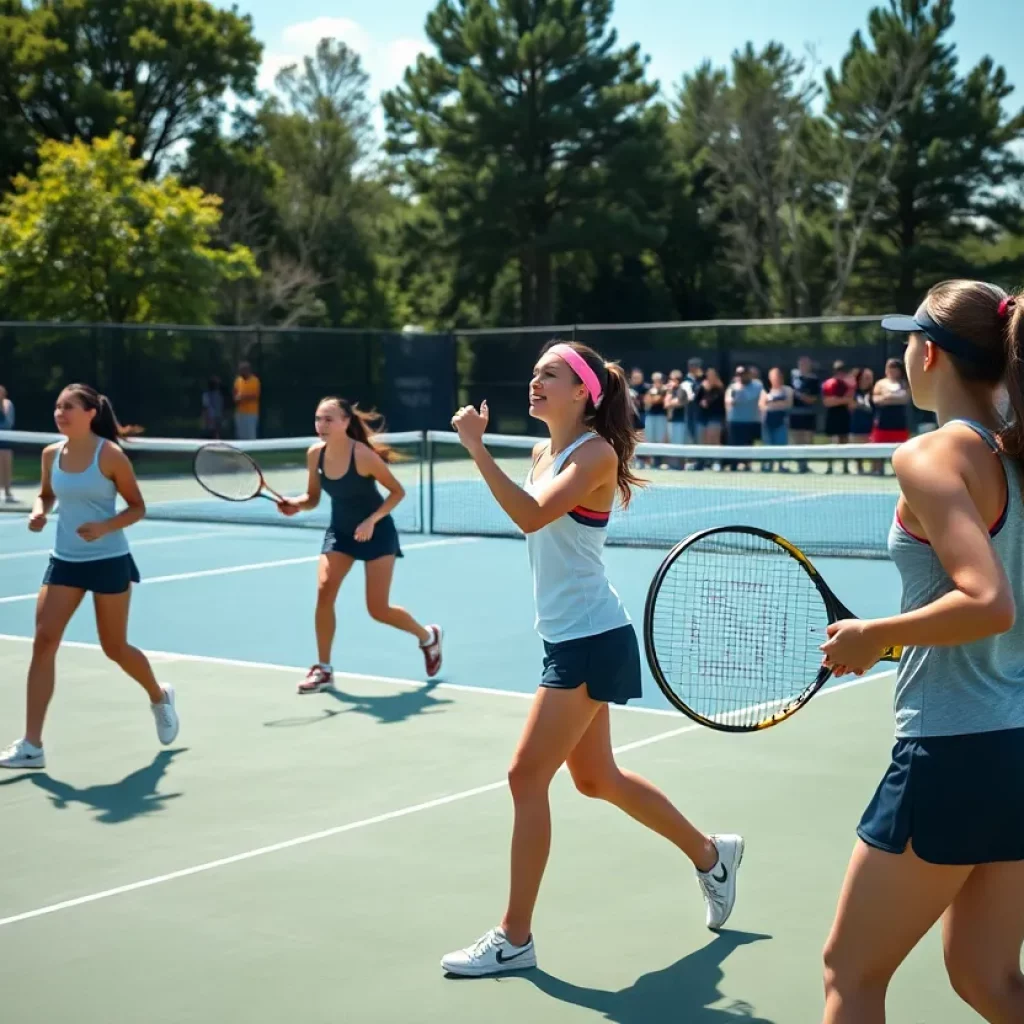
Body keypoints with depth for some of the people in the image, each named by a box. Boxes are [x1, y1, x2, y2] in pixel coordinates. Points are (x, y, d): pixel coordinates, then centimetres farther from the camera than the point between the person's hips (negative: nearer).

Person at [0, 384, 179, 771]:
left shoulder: (109, 455, -13)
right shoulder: (51, 454, 1)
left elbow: (137, 507, -6)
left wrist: (105, 527, -23)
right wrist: (39, 512, -5)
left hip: (109, 561, -4)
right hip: (65, 561, 4)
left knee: (114, 648, 8)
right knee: (43, 642, -8)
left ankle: (160, 697, 41)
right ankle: (31, 746, -7)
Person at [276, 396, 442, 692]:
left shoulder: (363, 454, -25)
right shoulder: (315, 454, -9)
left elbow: (397, 491, -16)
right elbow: (313, 498, 3)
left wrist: (371, 520, -27)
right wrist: (296, 504, -19)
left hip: (376, 531, -5)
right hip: (340, 531, 5)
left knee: (378, 610, -6)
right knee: (324, 591, -15)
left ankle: (428, 636, 25)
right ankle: (323, 669, -2)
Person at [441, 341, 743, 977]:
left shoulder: (594, 453, -16)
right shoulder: (545, 450, 10)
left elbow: (532, 516, -31)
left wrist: (477, 448, -33)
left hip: (592, 641, -10)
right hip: (569, 637, 10)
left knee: (527, 776, -8)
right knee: (597, 778, 19)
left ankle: (515, 938, 2)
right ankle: (711, 854, 38)